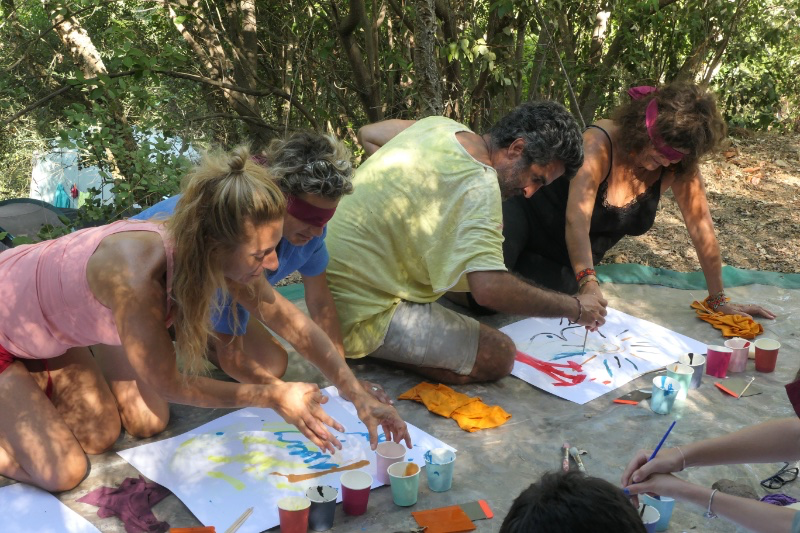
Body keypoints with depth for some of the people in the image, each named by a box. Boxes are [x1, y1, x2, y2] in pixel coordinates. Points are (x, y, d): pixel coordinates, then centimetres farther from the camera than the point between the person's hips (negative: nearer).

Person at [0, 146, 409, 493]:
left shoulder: (221, 253, -21)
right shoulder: (138, 276, -42)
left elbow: (294, 323, -11)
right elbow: (165, 385, -28)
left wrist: (359, 396, -14)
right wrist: (273, 397, -22)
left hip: (48, 329, 7)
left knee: (102, 437, 12)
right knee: (63, 473, -8)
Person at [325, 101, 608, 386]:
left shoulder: (441, 126, 3)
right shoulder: (479, 187, -23)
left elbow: (368, 135, 20)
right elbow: (490, 289, -33)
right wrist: (575, 308, -19)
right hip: (357, 313, -9)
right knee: (498, 356, -8)